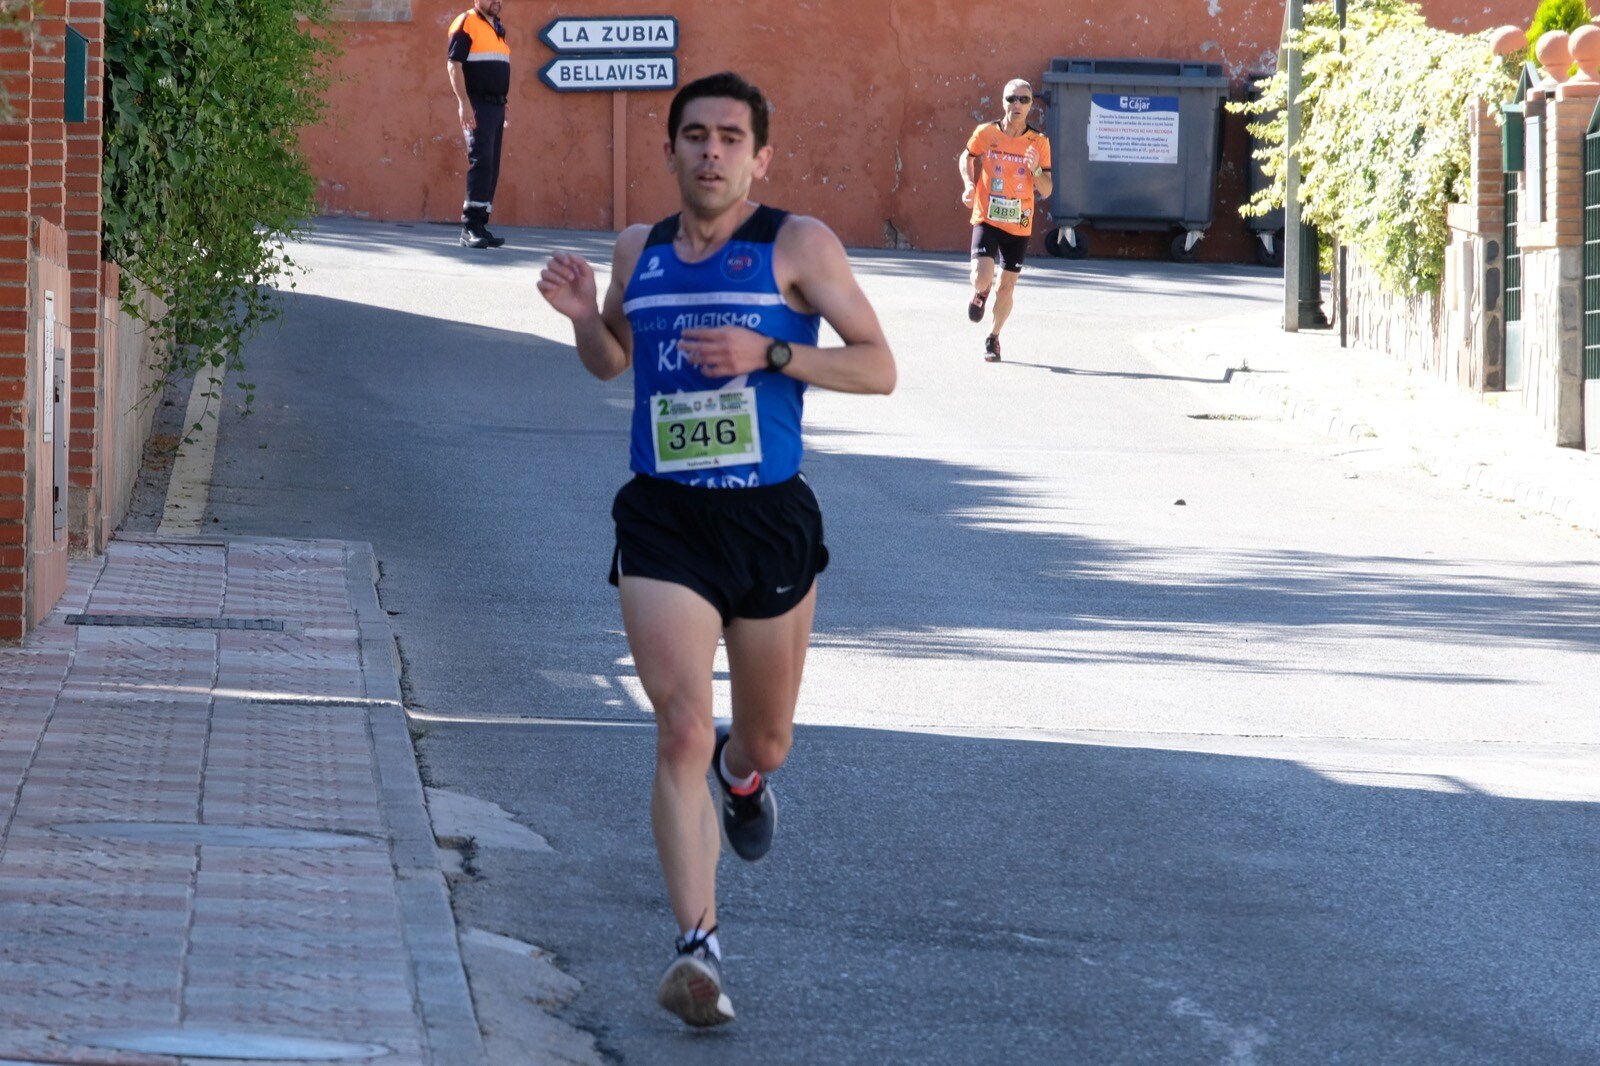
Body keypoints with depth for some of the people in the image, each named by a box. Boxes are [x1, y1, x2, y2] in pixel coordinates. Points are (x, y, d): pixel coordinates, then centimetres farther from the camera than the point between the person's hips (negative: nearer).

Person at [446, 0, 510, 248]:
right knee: (480, 161, -16)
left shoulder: (498, 29, 19)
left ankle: (480, 227, 8)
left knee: (491, 169, 6)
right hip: (477, 105, -8)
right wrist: (464, 103, -20)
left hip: (497, 106, 8)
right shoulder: (467, 23, -5)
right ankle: (470, 226, -18)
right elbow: (454, 65, -12)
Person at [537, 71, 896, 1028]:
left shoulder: (798, 247, -3)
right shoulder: (640, 251, 8)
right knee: (682, 734, -15)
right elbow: (611, 362, 24)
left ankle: (742, 775, 54)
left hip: (770, 520, -1)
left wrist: (767, 354, -18)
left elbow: (879, 368, -5)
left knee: (764, 742, 15)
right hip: (664, 524, 1)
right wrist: (583, 315, 2)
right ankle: (699, 947, -16)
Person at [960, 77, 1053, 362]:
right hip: (987, 219, -2)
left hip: (1019, 225, 2)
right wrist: (969, 183, -2)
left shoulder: (1039, 143, -3)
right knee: (982, 276, -19)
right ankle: (980, 293, 19)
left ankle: (993, 337, 30)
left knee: (1007, 285, 8)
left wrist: (1036, 170, -19)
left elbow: (1046, 191, 1)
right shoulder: (986, 133, -5)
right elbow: (967, 157, 15)